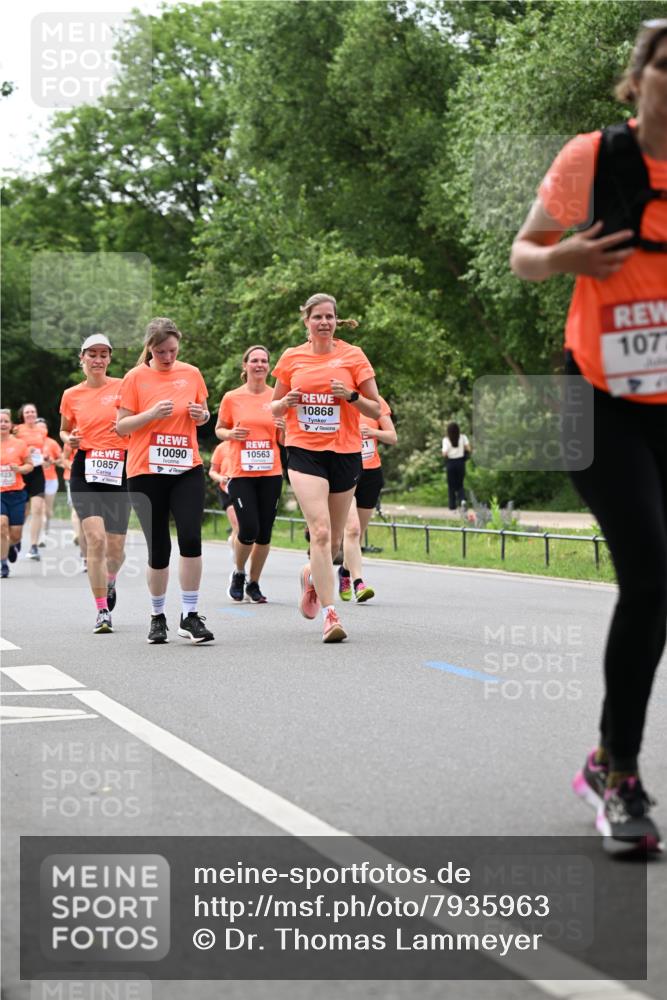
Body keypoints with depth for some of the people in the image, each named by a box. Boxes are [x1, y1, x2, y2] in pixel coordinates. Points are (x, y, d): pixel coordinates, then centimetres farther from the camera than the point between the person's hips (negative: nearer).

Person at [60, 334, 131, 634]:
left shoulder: (123, 387, 2)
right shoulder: (71, 395, 8)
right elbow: (64, 430, 22)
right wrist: (69, 439, 0)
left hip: (119, 471, 0)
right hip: (85, 471, 0)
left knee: (115, 546, 4)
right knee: (95, 538, -17)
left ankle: (109, 583, 40)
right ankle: (102, 611, -10)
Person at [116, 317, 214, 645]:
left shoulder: (191, 374, 7)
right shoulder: (135, 378, -1)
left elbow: (203, 414, 21)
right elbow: (121, 426, -1)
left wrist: (201, 414, -3)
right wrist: (152, 413, -17)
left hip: (187, 469, 2)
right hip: (146, 472, -2)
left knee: (191, 538, -14)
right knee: (158, 548, 1)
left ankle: (190, 616, -6)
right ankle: (158, 616, 20)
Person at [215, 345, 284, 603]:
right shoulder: (232, 398, 1)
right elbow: (219, 429, 12)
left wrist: (284, 428, -10)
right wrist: (230, 434, -10)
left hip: (271, 473, 2)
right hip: (241, 473, -2)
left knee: (264, 533, 3)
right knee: (248, 529, -13)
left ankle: (253, 583, 20)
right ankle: (239, 573, 15)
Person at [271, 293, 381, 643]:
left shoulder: (352, 356, 2)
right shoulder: (291, 358, 5)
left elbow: (376, 409, 4)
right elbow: (275, 409, 15)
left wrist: (351, 395, -15)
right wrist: (287, 401, -8)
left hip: (345, 453, 1)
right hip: (304, 452, -1)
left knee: (334, 539, 10)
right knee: (320, 531, -18)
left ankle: (310, 575, 44)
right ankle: (329, 614, -18)